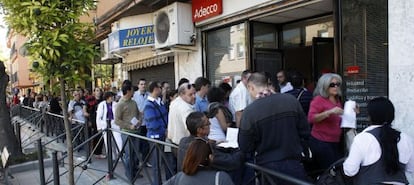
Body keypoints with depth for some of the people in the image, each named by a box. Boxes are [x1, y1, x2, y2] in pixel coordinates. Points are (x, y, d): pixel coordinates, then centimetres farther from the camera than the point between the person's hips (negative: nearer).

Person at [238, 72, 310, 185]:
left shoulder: (250, 111, -16)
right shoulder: (291, 100, -8)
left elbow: (245, 148, -8)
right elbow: (305, 133, 1)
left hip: (267, 167, -1)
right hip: (293, 163, 1)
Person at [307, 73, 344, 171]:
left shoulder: (337, 100, 14)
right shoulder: (319, 99, -6)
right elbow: (311, 118, -18)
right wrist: (330, 112, -25)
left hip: (335, 142, 7)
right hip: (321, 142, -7)